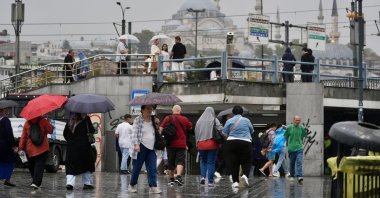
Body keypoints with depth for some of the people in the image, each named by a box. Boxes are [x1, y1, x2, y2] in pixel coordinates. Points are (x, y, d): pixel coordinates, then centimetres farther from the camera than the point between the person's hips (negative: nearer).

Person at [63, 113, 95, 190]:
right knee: (86, 165, 10)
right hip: (84, 146, -3)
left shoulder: (70, 121, 7)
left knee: (71, 166, 3)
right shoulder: (85, 119, -7)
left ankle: (69, 183, -12)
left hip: (71, 146, 3)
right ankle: (87, 183, 12)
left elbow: (65, 133, 7)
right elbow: (91, 131, -9)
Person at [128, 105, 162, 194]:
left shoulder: (153, 120, 13)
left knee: (152, 168, -6)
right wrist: (136, 144, -20)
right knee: (137, 167, 3)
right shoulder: (138, 120, -4)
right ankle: (131, 185, 17)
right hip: (141, 147, -5)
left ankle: (153, 187, -9)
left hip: (151, 148, 5)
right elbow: (135, 133, -10)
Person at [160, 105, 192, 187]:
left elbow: (161, 129, -6)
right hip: (181, 144, -1)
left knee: (171, 162, 13)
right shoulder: (185, 119, 2)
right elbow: (191, 128, 14)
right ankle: (178, 176, -27)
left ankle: (171, 179, 22)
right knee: (180, 161, -5)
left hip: (171, 143, 1)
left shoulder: (168, 118, -2)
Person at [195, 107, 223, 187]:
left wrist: (197, 143, 16)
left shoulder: (199, 121, 8)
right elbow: (220, 129, -17)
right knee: (211, 162, 2)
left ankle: (203, 176, -2)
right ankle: (210, 181, 0)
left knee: (203, 161, 18)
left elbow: (196, 133, 10)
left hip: (201, 144, 3)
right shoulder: (214, 120, -4)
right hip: (212, 144, -3)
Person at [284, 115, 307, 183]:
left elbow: (304, 135, 17)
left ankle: (299, 176, -22)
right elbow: (286, 135, 10)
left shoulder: (302, 128, -2)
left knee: (299, 162, -14)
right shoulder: (289, 127, -6)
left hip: (299, 148, 0)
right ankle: (292, 176, 27)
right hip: (291, 148, 0)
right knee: (292, 163, 11)